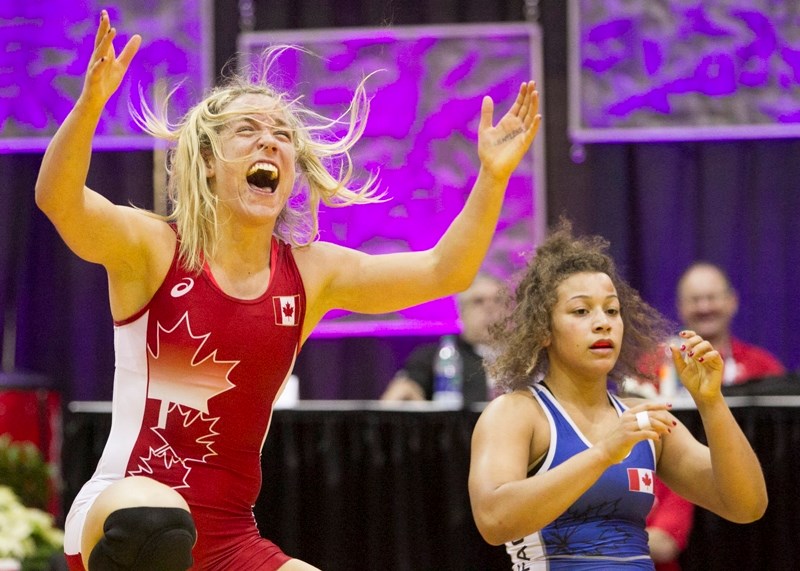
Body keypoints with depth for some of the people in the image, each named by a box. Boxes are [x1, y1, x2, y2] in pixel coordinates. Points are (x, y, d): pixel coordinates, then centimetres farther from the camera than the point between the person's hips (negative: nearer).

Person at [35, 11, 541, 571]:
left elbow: (443, 271, 3)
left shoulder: (311, 272, 8)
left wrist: (492, 175, -10)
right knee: (155, 521, -40)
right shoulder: (152, 247, -6)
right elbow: (58, 200, -24)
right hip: (121, 518, -6)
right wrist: (90, 103, -41)